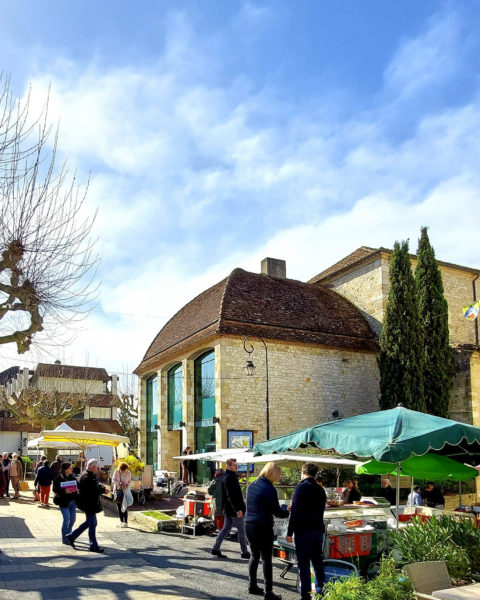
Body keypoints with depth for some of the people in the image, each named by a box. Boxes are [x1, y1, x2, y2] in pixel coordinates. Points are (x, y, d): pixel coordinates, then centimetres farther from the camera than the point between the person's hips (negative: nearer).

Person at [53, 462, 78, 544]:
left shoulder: (72, 477, 9)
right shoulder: (58, 478, -9)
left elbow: (77, 485, 16)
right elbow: (56, 490, -13)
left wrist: (76, 490, -5)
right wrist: (64, 491, -27)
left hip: (73, 501, 6)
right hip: (64, 502, -6)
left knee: (73, 519, 12)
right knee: (67, 519, -7)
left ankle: (68, 535, 33)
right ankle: (64, 539, 7)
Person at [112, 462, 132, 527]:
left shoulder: (128, 473, -7)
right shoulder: (116, 471, -8)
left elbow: (129, 482, 5)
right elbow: (113, 480, -3)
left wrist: (127, 485, -16)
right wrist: (119, 483, -19)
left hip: (125, 491, -2)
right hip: (117, 490, 2)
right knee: (119, 506, 8)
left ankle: (126, 522, -3)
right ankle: (121, 521, 19)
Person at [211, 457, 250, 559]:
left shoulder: (231, 476, 14)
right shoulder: (229, 478, -19)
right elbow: (231, 495, -24)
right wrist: (237, 509, -25)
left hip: (229, 509, 10)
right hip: (234, 509, -10)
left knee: (226, 528, 13)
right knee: (241, 530, 1)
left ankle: (216, 549, 15)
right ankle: (245, 552, 10)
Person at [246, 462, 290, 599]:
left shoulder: (252, 485, 7)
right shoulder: (269, 489, -17)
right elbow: (276, 512, -14)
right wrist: (288, 513, 6)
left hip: (249, 525, 7)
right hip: (263, 527, -7)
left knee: (255, 555, 19)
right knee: (266, 559, 1)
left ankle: (252, 585, 26)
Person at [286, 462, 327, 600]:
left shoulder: (301, 488, -13)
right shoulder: (320, 489, 8)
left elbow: (295, 512, -15)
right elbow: (321, 510, 14)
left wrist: (289, 532, -11)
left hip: (303, 531, -6)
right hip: (318, 530, 6)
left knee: (304, 564, 0)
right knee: (318, 562, 16)